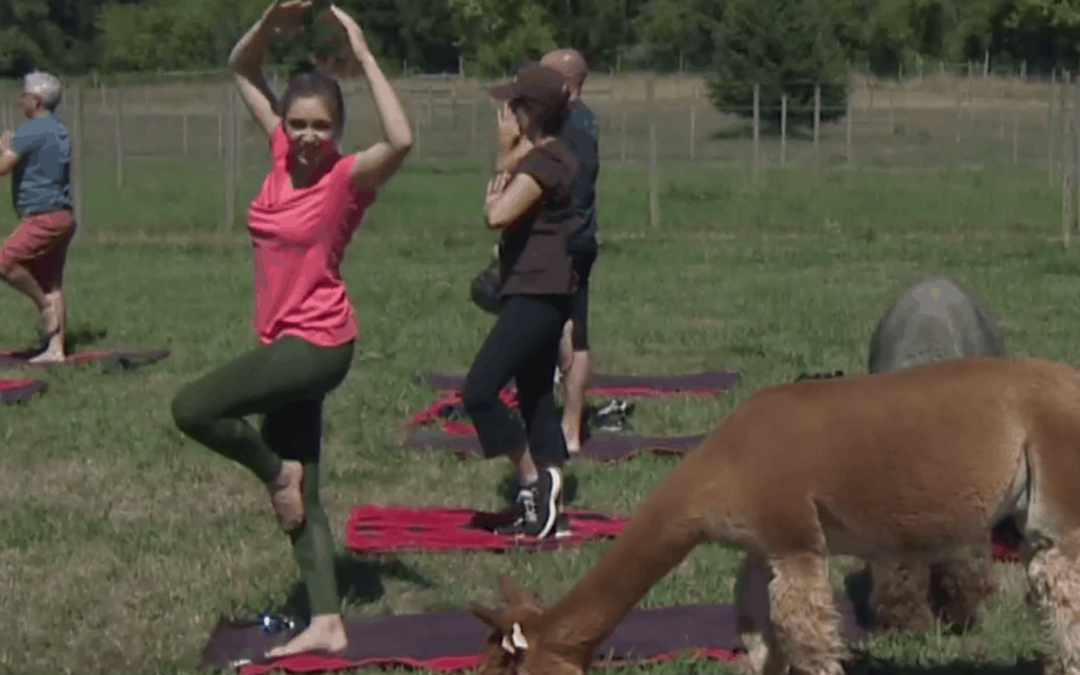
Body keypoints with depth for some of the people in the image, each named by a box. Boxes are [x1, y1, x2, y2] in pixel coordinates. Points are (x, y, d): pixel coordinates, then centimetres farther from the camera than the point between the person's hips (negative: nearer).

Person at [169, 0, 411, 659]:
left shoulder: (347, 177, -15)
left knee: (192, 407, -17)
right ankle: (327, 623, 11)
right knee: (301, 494, 8)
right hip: (288, 344, 8)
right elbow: (242, 68, 11)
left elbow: (401, 140, -37)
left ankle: (277, 470, 6)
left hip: (318, 344, -8)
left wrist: (364, 55, -31)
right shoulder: (285, 153, 3)